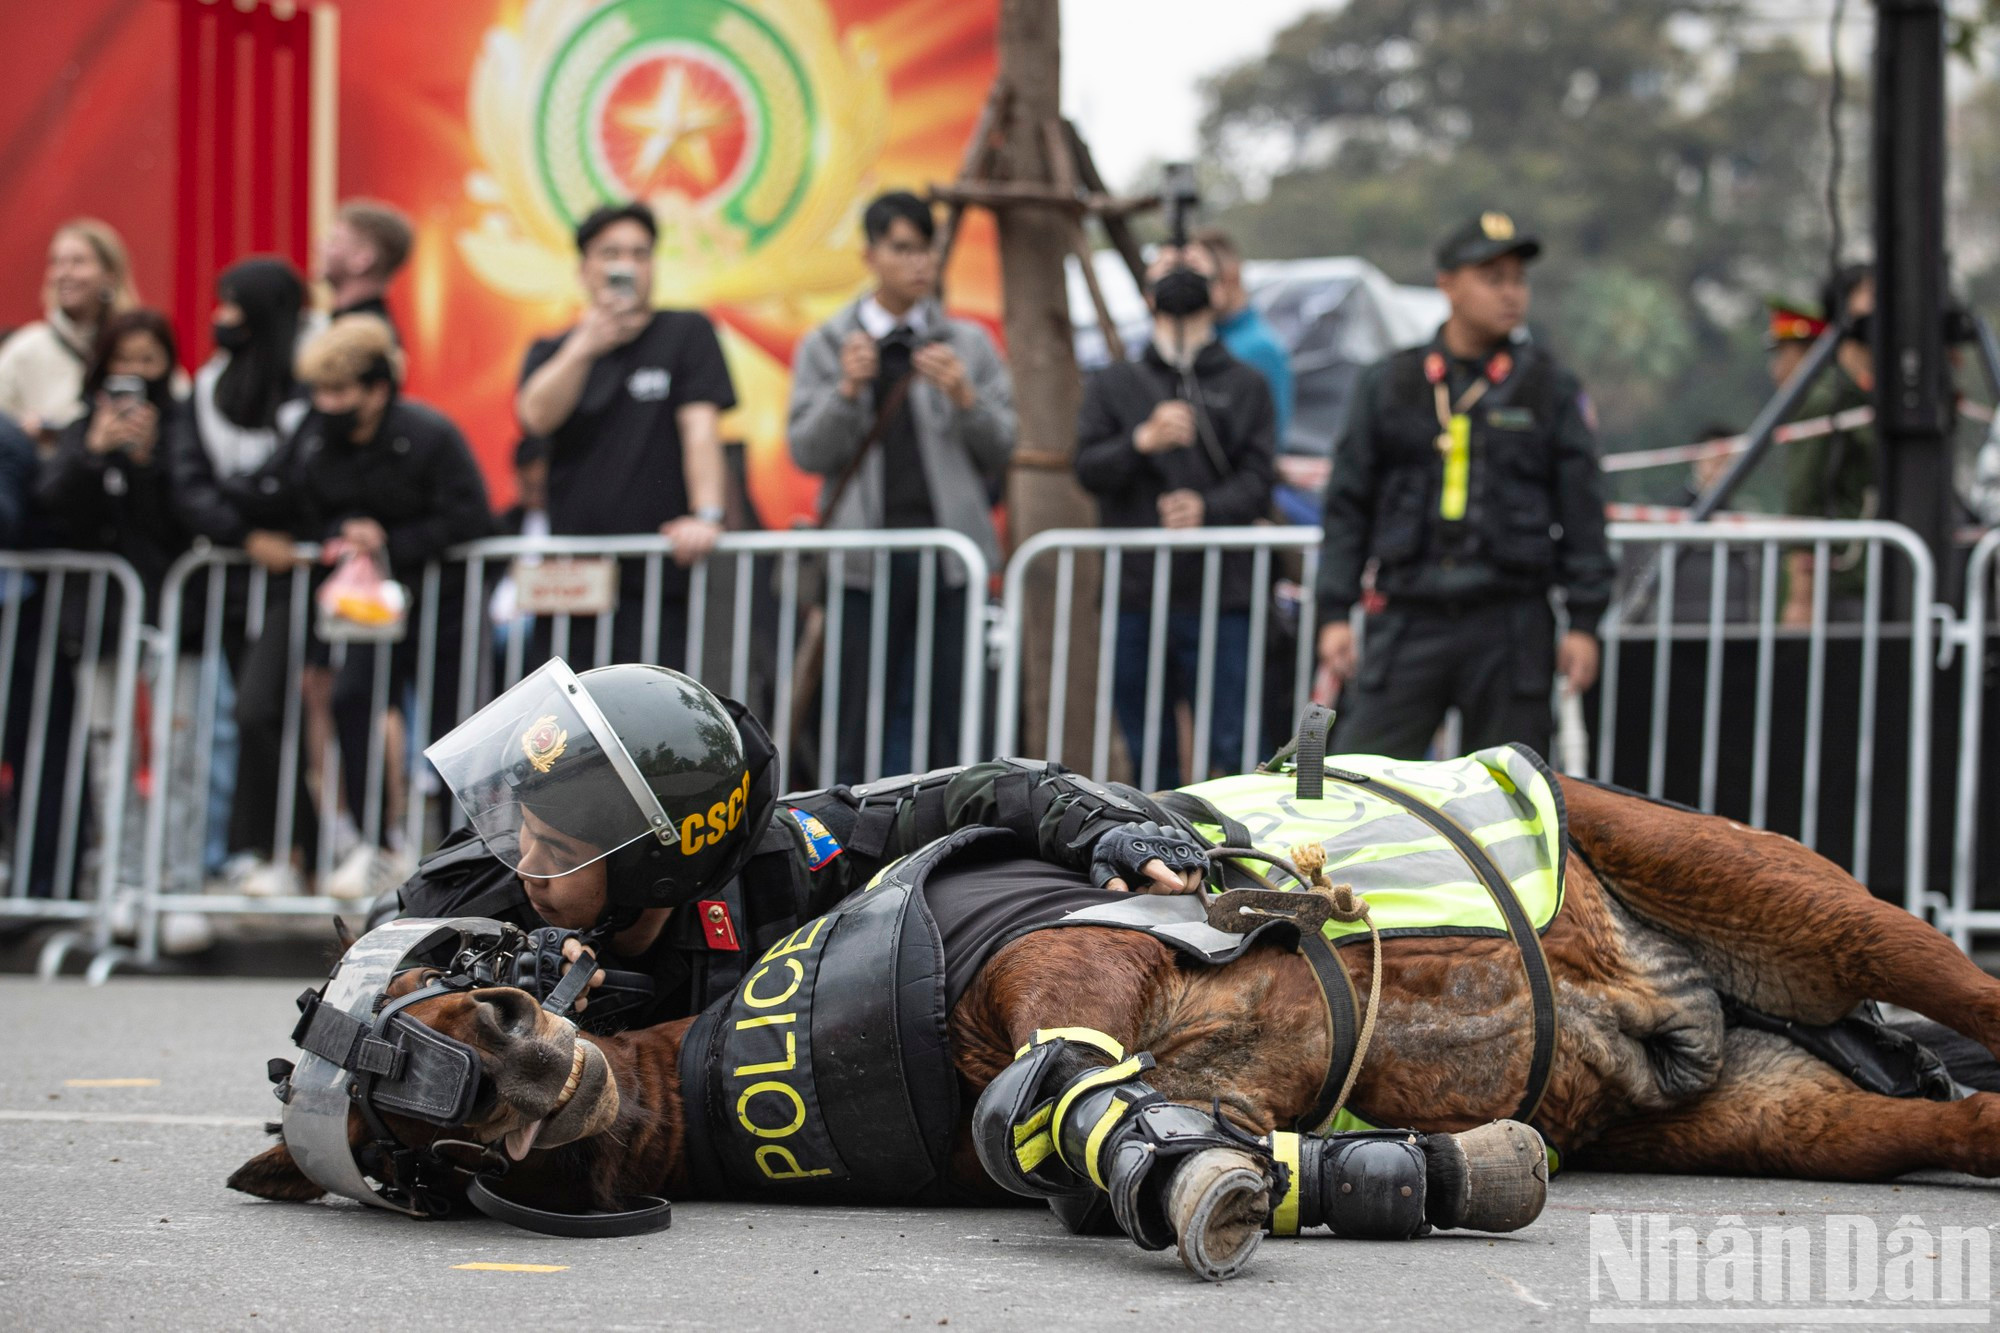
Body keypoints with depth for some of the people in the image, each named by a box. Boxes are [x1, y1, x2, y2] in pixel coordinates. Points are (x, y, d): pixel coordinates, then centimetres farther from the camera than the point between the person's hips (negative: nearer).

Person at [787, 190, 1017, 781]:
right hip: (863, 554, -1)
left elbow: (1000, 447, 7)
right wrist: (847, 391, -13)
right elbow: (808, 453, 2)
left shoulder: (968, 344, 12)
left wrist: (963, 396, -10)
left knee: (934, 720, -1)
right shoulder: (825, 348, 9)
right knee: (860, 724, -2)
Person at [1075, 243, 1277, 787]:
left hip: (1220, 598, -2)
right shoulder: (1113, 384, 16)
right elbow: (1089, 469, 2)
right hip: (1134, 596, 2)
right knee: (1147, 754, 5)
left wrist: (1207, 508, -19)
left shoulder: (1245, 385, 11)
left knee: (1228, 750, -9)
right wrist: (1143, 441, -17)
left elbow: (1256, 481, 1)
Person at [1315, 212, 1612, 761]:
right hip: (1406, 622, 0)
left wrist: (1584, 623, 0)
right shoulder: (1389, 384, 9)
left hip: (1512, 630, 0)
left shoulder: (1552, 389, 7)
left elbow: (1583, 511, 6)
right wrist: (1334, 614, 2)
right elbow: (1348, 505, 9)